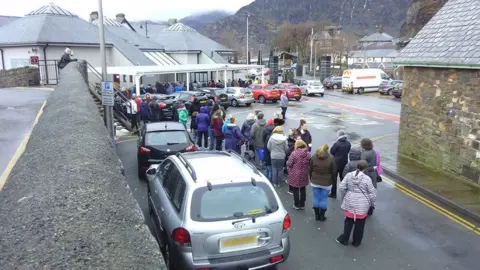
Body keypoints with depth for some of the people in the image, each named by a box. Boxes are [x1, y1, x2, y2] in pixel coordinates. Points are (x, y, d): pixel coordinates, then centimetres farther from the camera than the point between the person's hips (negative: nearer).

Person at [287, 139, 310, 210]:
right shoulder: (308, 154, -3)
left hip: (295, 175, -4)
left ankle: (297, 205, 17)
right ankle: (302, 205, 24)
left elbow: (289, 164, -14)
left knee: (295, 190, 9)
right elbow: (310, 164, 5)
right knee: (303, 189, 17)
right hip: (304, 175, 4)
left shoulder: (294, 153, -17)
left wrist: (287, 162, 8)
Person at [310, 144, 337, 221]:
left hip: (315, 182, 2)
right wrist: (333, 182, 7)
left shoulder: (313, 157, -4)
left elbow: (310, 170, 4)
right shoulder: (331, 159, -11)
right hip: (326, 183, -2)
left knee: (316, 199, 12)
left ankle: (317, 215, 21)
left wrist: (311, 179, 17)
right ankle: (322, 216, 17)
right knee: (323, 199, 8)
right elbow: (334, 172, -6)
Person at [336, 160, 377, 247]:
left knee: (348, 222, 18)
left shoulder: (348, 175, -5)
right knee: (360, 224, 14)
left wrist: (344, 198, 12)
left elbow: (341, 188, -3)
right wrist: (372, 204, 8)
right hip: (362, 206, -2)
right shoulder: (367, 178, -13)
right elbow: (372, 193, -8)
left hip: (349, 203, 3)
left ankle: (344, 239, 27)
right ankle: (356, 242, 26)